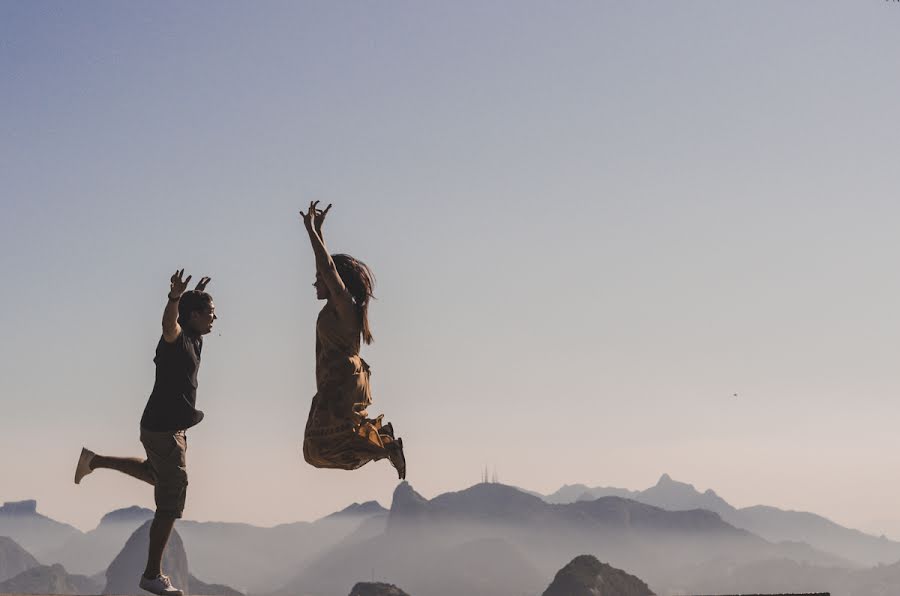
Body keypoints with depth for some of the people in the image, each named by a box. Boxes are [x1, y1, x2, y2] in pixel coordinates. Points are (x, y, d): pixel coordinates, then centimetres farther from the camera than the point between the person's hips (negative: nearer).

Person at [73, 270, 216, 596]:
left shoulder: (192, 339, 8)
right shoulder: (176, 337, -19)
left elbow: (179, 323, 34)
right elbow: (169, 321, -44)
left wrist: (196, 296, 45)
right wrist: (175, 297, -64)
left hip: (170, 426, 10)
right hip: (164, 430, -10)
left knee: (156, 475, 35)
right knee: (170, 505, -3)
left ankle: (95, 460, 37)